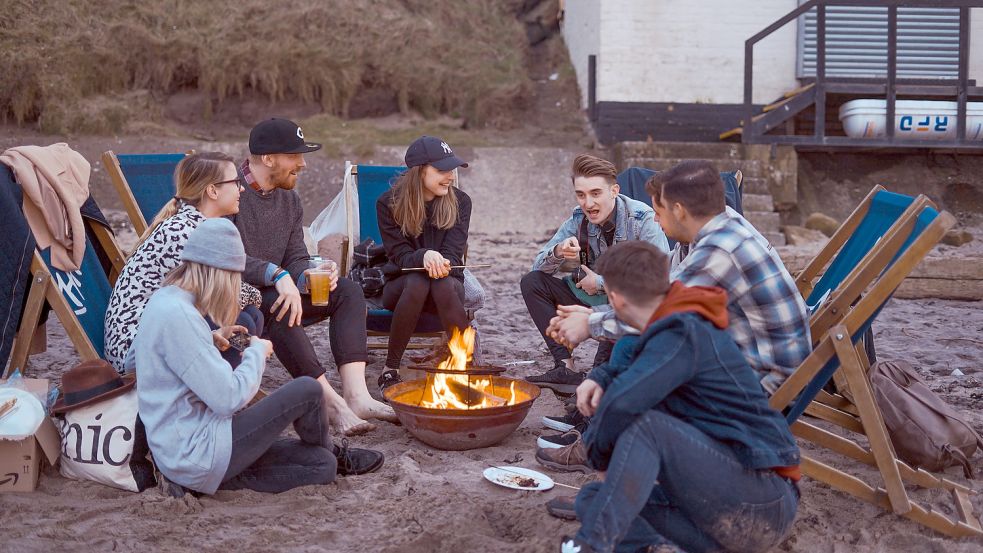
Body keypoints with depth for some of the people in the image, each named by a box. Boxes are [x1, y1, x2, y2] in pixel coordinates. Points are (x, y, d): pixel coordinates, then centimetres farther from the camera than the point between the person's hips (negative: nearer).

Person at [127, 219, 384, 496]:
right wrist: (257, 353, -4)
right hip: (195, 452, -10)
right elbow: (229, 398, -24)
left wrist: (211, 340, 19)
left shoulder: (162, 299, 8)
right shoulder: (177, 315, -22)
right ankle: (334, 454, 21)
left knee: (323, 466, 6)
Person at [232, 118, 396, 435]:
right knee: (277, 303, -38)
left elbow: (296, 260, 8)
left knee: (348, 291, -9)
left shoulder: (290, 200, 11)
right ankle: (330, 400, -34)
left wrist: (309, 275, -16)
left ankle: (356, 394, -25)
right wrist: (277, 274, -36)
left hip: (273, 292, 8)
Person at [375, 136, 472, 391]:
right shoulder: (389, 203, -6)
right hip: (400, 286, -1)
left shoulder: (459, 202, -1)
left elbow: (453, 254, -8)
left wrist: (440, 263, -34)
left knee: (443, 285, -36)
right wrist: (425, 257, -36)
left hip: (449, 282, 1)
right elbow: (398, 254, -12)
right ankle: (390, 369, -27)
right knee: (417, 282, -37)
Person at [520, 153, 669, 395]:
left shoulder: (642, 219, -18)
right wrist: (557, 253, -25)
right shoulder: (578, 220, -2)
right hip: (596, 302, 6)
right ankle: (566, 369, -17)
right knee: (531, 282, -8)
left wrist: (601, 282, -20)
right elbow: (539, 267, 0)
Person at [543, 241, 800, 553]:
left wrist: (596, 453, -11)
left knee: (644, 424, -27)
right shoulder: (682, 327, 12)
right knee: (592, 500, 8)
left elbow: (622, 403, -32)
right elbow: (630, 357, 33)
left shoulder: (684, 334, -17)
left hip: (766, 503, -10)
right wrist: (600, 378, 11)